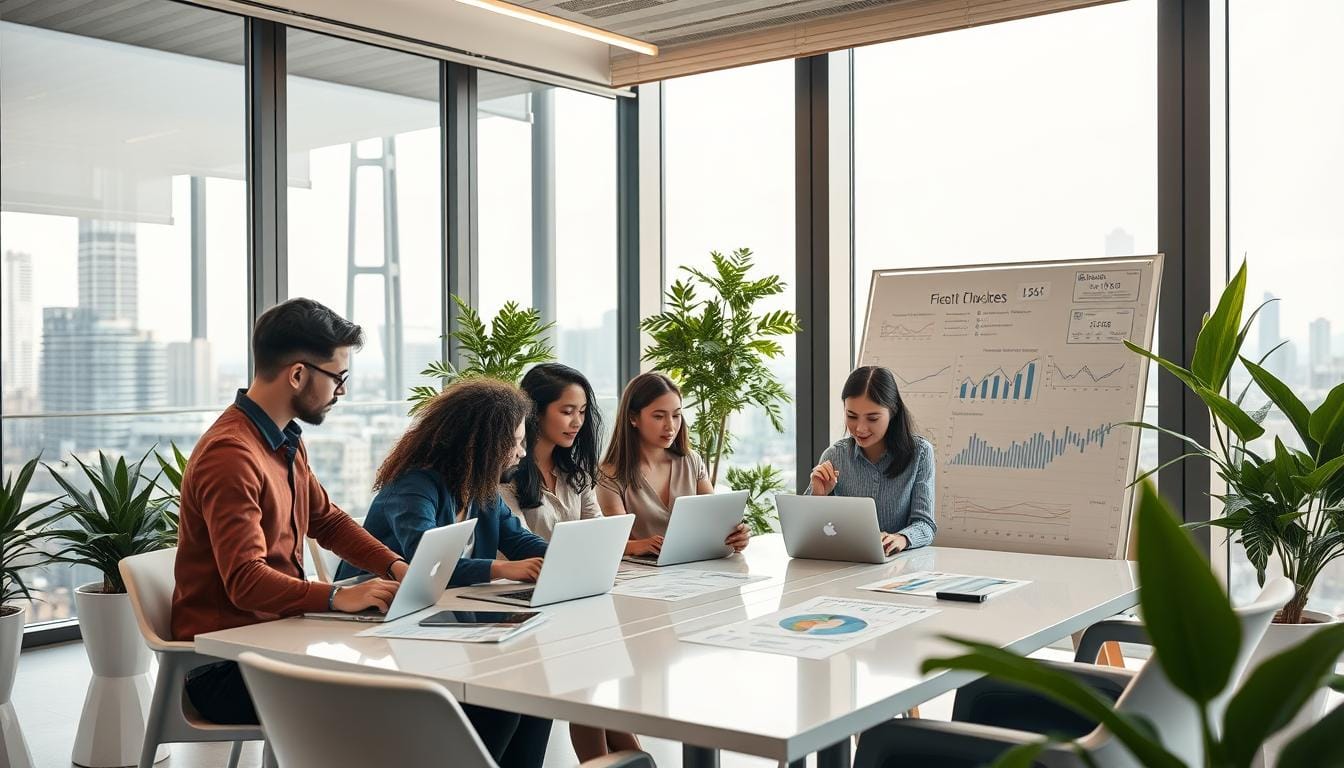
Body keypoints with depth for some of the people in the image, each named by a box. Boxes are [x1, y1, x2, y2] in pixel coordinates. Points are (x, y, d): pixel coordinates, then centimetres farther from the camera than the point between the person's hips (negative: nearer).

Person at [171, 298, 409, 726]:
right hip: (224, 668, -9)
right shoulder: (231, 455, -20)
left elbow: (327, 520, 20)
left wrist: (394, 567, 4)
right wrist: (337, 598, -39)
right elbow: (245, 581, -28)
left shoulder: (287, 442, 11)